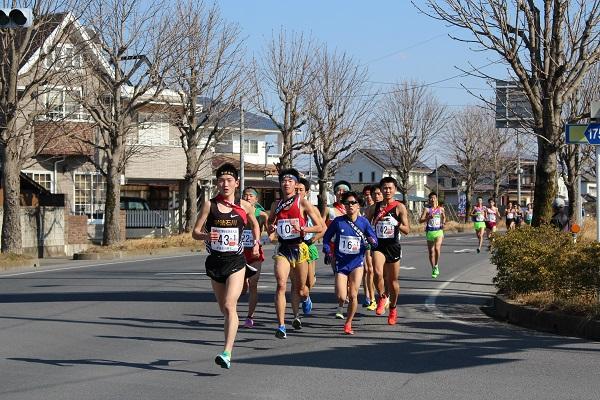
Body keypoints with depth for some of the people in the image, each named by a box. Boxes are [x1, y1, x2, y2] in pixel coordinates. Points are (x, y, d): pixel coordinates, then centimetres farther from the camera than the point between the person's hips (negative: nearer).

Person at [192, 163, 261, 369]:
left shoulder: (245, 206, 1)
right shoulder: (209, 205, -1)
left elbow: (254, 224, 23)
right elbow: (195, 232, 0)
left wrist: (256, 243, 10)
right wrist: (206, 235, -21)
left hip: (236, 261, -2)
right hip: (215, 261, 2)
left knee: (230, 306, -18)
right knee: (224, 309, 13)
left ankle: (227, 353, -24)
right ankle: (229, 345, 37)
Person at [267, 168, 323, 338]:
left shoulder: (303, 203, -3)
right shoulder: (276, 205, 9)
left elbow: (320, 227, -5)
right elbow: (269, 224, 26)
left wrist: (302, 229, -20)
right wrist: (270, 228, 2)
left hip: (299, 249, -2)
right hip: (282, 249, 2)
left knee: (300, 289, 11)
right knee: (281, 285, -17)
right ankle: (281, 326, -18)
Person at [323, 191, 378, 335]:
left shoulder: (363, 222, -1)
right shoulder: (338, 221, -3)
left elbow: (373, 239, 2)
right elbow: (326, 237, 8)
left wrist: (372, 241, -20)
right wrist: (327, 251, -5)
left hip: (357, 263, 0)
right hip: (341, 263, 0)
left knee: (353, 296, -5)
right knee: (341, 297, -10)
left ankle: (348, 324, 13)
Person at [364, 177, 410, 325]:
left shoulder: (399, 207, -2)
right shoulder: (374, 207, 6)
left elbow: (407, 230, -8)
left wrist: (396, 223, -23)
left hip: (393, 246, -1)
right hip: (378, 245, 1)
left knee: (392, 280, 8)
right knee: (377, 273, -25)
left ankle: (393, 308, 29)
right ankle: (382, 297, 2)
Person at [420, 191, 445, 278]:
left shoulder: (441, 209, 6)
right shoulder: (427, 209, -1)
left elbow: (444, 217, 26)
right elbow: (421, 220, -10)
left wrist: (443, 222, 6)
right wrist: (428, 217, -26)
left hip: (439, 231, 0)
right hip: (429, 231, 0)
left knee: (437, 248, -21)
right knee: (431, 251, 5)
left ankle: (436, 265, -2)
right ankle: (433, 270, 17)